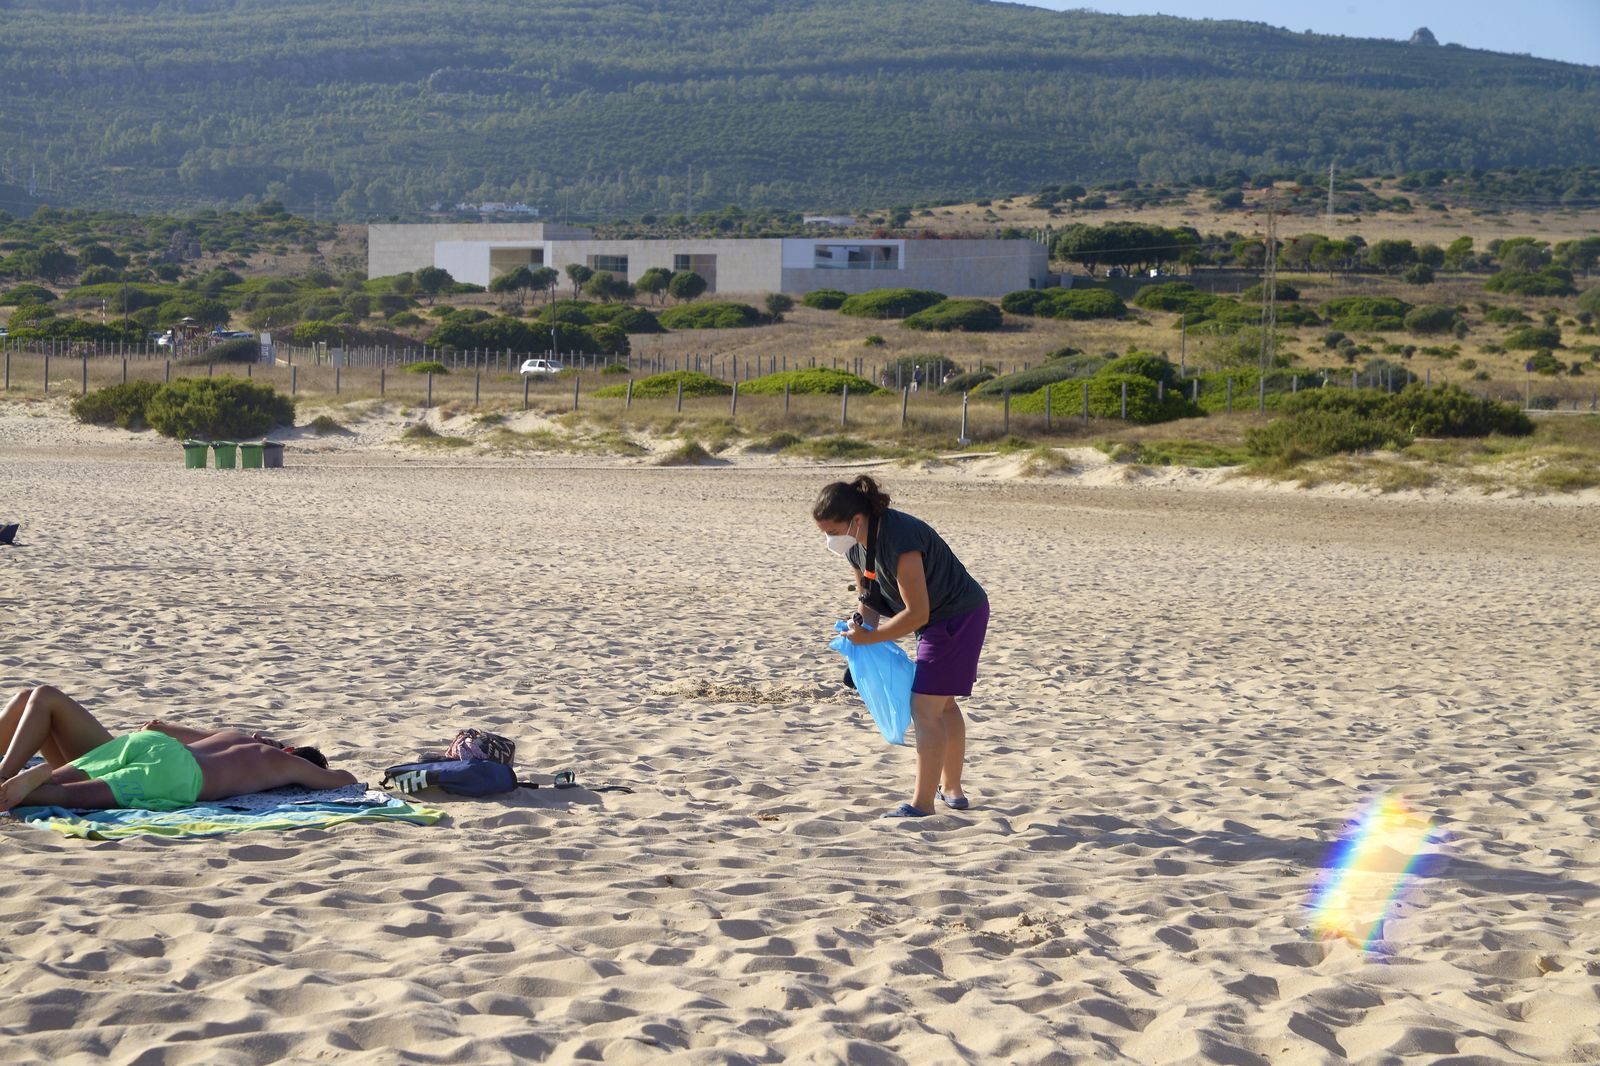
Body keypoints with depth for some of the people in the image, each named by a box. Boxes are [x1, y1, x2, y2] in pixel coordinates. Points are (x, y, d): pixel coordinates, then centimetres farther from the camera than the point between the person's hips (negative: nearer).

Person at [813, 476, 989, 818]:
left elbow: (916, 613, -31)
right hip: (941, 618, 10)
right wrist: (861, 630, -9)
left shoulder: (899, 541, -33)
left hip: (958, 616, -10)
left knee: (925, 708, -13)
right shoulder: (857, 545, -4)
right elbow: (870, 600, 8)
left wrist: (869, 637, -24)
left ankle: (922, 804, -10)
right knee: (943, 704, 21)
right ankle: (951, 789, 36)